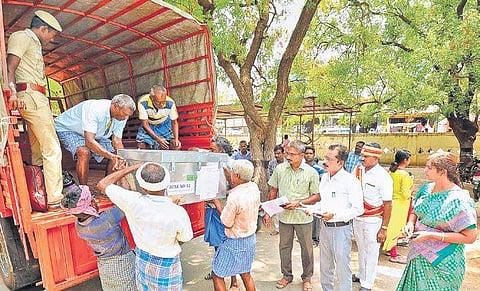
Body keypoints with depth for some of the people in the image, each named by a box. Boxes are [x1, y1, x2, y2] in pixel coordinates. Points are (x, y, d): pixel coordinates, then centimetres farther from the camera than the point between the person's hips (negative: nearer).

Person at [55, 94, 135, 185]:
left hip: (94, 134, 7)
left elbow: (117, 142, -13)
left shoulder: (121, 116, -16)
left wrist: (123, 160, -28)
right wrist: (110, 155, -54)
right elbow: (89, 141, -44)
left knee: (116, 153, -7)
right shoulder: (94, 110, -38)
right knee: (84, 152, -35)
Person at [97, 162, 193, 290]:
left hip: (142, 261, 2)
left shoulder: (134, 203, -29)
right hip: (167, 265, -2)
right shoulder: (178, 213, -32)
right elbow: (183, 240, -10)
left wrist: (133, 167, -12)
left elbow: (102, 184, -14)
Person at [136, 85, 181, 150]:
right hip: (148, 126, 0)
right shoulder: (143, 102, -32)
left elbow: (174, 122, -15)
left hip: (164, 125, 0)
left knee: (175, 147, -15)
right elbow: (145, 124, -22)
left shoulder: (170, 103, -29)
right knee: (141, 146, -13)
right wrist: (158, 139, -32)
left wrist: (176, 139, -30)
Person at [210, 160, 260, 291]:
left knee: (217, 275, 11)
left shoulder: (234, 197, -31)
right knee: (246, 274, 24)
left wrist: (217, 204, -7)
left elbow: (227, 223, -18)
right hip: (251, 238, 8)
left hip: (235, 242, -8)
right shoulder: (254, 188, -8)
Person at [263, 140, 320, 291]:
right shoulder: (280, 169, -4)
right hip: (284, 216, 2)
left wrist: (298, 202, -19)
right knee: (284, 247, 15)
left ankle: (307, 277, 35)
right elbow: (273, 191, 5)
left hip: (303, 216, -2)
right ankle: (287, 275, 36)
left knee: (306, 248, 12)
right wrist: (268, 212, 3)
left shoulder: (311, 173, -9)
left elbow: (316, 196, -5)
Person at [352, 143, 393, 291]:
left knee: (371, 253, 10)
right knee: (361, 249, 22)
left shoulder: (383, 177, -18)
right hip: (357, 217, 5)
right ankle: (361, 275, 43)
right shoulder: (358, 169, -2)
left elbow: (388, 204, -15)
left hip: (373, 220, -5)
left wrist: (384, 228, -15)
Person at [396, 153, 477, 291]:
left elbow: (470, 237, -20)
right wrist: (411, 223, -8)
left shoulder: (459, 200, -21)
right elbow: (415, 211, 14)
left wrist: (431, 235, -24)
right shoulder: (426, 188, -1)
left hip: (442, 263, -6)